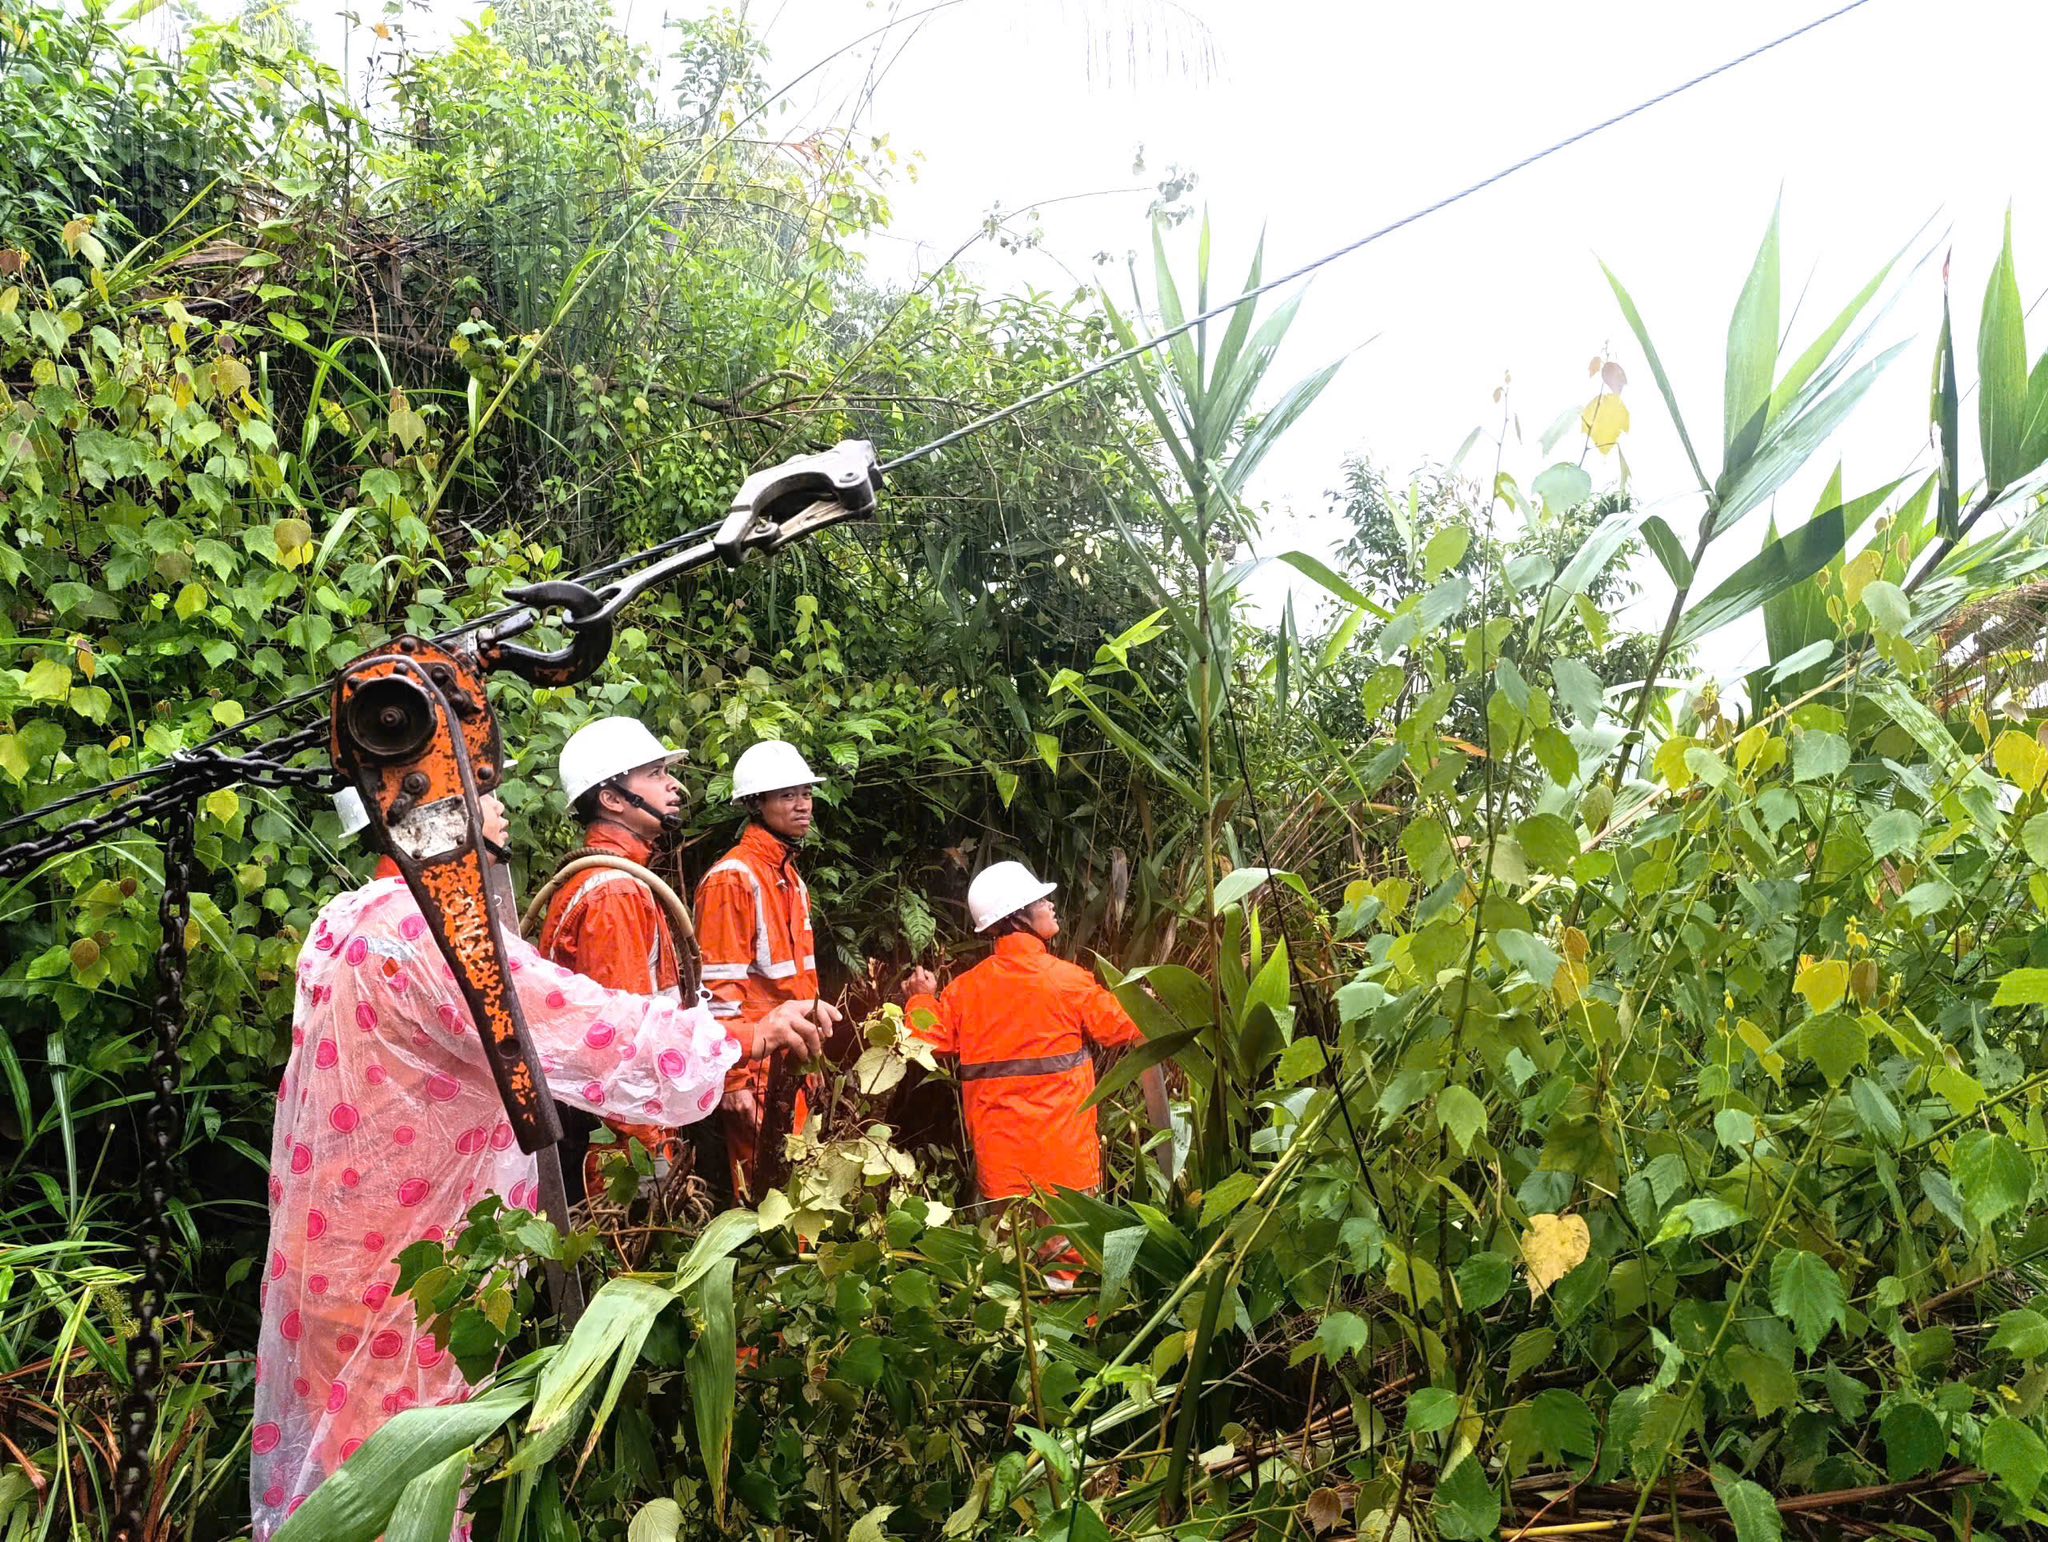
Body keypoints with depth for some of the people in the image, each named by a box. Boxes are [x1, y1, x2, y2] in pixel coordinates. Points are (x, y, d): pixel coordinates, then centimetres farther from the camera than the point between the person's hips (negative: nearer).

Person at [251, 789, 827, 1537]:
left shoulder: (343, 920, 6)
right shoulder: (435, 927, -25)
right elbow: (586, 1026, -28)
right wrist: (745, 1035, -17)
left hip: (339, 1240, 9)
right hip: (396, 1259, -9)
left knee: (331, 1437, 21)